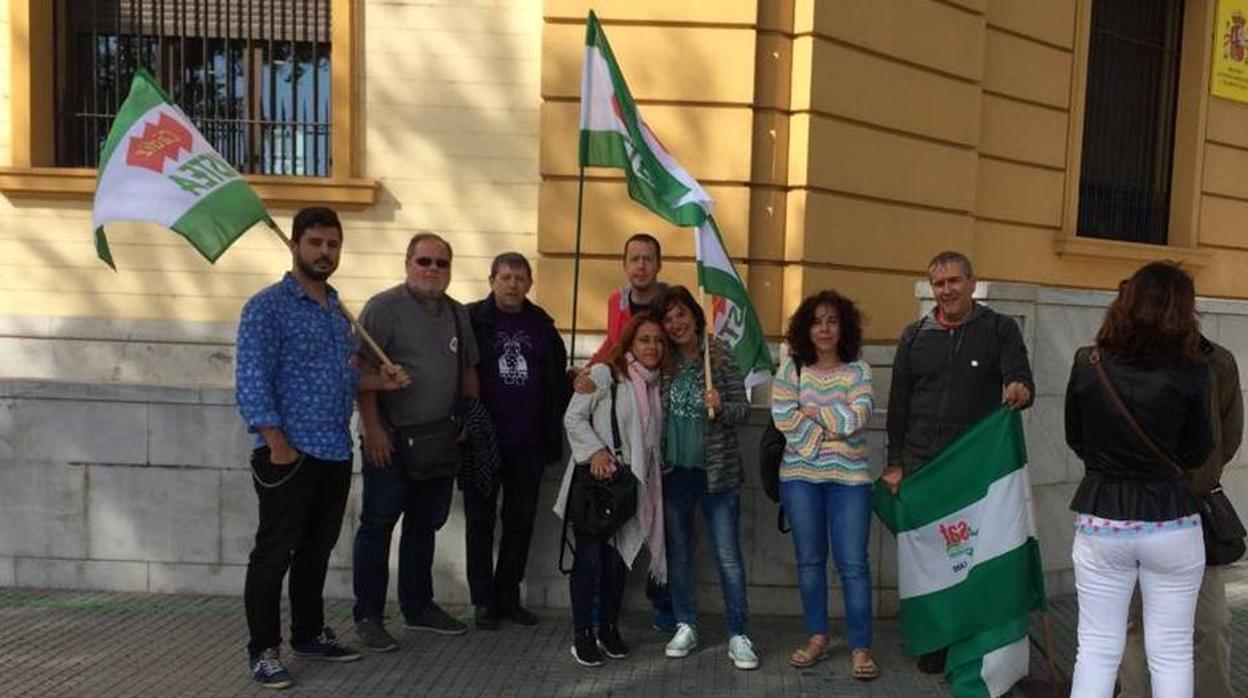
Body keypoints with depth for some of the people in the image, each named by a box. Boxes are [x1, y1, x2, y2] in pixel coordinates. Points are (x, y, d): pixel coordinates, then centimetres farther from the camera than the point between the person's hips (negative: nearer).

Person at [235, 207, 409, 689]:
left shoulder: (337, 309, 15)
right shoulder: (267, 307, -9)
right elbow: (251, 381, -15)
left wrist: (380, 381, 5)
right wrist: (277, 445, -20)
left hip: (336, 455, 8)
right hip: (289, 455, -7)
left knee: (316, 551, 17)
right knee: (274, 554, 2)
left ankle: (310, 635, 31)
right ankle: (263, 651, 14)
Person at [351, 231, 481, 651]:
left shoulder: (457, 314, 12)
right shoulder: (384, 307, -8)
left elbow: (468, 370, 18)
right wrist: (372, 428, -17)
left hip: (440, 440, 7)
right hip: (391, 440, -6)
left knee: (425, 525, 15)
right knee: (378, 525, 2)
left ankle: (418, 608, 28)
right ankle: (368, 616, 13)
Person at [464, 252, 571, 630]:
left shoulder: (541, 325, 8)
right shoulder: (472, 319, -2)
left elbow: (558, 379, 9)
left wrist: (553, 430, -1)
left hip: (528, 443, 3)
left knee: (521, 521, 10)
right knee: (480, 520, 7)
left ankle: (508, 596, 23)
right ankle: (484, 600, 19)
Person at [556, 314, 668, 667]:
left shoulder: (656, 384, 11)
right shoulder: (604, 374, -9)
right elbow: (573, 417, -10)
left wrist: (656, 471, 10)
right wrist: (595, 451, -19)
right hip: (595, 477, -5)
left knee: (617, 557, 11)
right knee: (590, 556, -3)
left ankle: (609, 628, 27)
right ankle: (582, 634, 11)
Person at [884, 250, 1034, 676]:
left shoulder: (1000, 330, 3)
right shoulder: (914, 336, 9)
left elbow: (1021, 381, -8)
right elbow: (898, 405, 11)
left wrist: (1020, 390, -33)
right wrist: (895, 463, 7)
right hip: (921, 467, 2)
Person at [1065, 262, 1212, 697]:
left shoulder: (1087, 364, -5)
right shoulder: (1190, 372, -11)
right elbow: (1197, 453, 2)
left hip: (1099, 520, 2)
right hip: (1170, 522, -1)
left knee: (1097, 650, 11)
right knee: (1171, 655, 12)